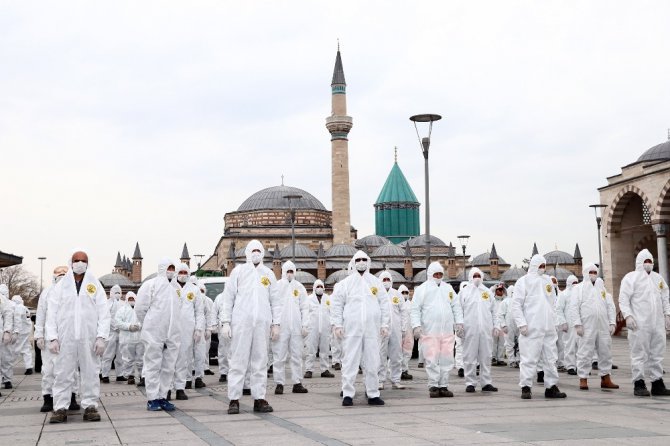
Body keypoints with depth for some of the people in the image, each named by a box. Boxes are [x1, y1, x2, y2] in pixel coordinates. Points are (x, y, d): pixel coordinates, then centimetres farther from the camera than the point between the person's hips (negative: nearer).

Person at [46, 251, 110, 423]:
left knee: (90, 373, 1)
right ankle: (60, 408, 4)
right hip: (65, 338, 0)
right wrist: (52, 337, -4)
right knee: (63, 373, -1)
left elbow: (104, 313, 4)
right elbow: (52, 313, 6)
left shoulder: (95, 286, 8)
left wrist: (101, 337, -5)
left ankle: (90, 406, 7)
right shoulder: (60, 286, 10)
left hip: (89, 338, 0)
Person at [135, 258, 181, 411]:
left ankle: (163, 397, 14)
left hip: (172, 334, 6)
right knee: (153, 366, -1)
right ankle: (152, 399, 4)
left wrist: (173, 328, 13)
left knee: (169, 367, 6)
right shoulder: (151, 284, -2)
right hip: (154, 334, -6)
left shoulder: (175, 287, 16)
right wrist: (148, 326, 4)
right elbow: (140, 308, -3)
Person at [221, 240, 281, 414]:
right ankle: (234, 399, -1)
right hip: (241, 322, -2)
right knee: (238, 361, -3)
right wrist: (225, 322, -3)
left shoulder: (268, 273, 14)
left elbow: (275, 300, 14)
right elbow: (228, 297, 4)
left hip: (262, 324, 3)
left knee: (260, 361, 3)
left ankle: (259, 399, 7)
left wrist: (276, 323, 7)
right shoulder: (238, 271, 7)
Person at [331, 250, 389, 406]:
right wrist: (337, 325, -3)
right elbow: (337, 304, 4)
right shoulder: (345, 283, 6)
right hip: (351, 329, -2)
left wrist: (384, 325, 7)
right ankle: (347, 394, 1)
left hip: (372, 329, 2)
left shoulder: (376, 282, 12)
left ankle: (373, 394, 12)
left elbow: (383, 304, 13)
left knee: (372, 363, 4)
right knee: (350, 362, -3)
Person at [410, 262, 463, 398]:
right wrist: (416, 326, -10)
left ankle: (443, 386, 10)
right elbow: (415, 309, 0)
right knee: (432, 360, -6)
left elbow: (456, 306, 19)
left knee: (447, 359, 3)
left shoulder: (448, 288, 18)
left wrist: (459, 322, 9)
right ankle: (433, 386, 0)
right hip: (429, 331, -4)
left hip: (447, 331, 4)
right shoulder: (421, 289, 5)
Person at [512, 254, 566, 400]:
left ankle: (551, 387, 13)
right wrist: (522, 324, -13)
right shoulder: (523, 281, -1)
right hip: (531, 328, -6)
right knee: (529, 359, -6)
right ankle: (525, 388, -1)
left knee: (551, 359, 7)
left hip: (549, 328, 6)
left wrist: (554, 322, 14)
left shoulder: (547, 281, 16)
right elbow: (516, 304, -5)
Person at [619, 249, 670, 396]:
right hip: (639, 324, -6)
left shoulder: (658, 278, 19)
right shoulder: (631, 278, 0)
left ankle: (657, 384, 13)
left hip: (658, 323, 6)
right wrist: (628, 316, -17)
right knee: (639, 354, -5)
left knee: (657, 354, 8)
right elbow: (623, 300, -6)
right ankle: (639, 384, 0)